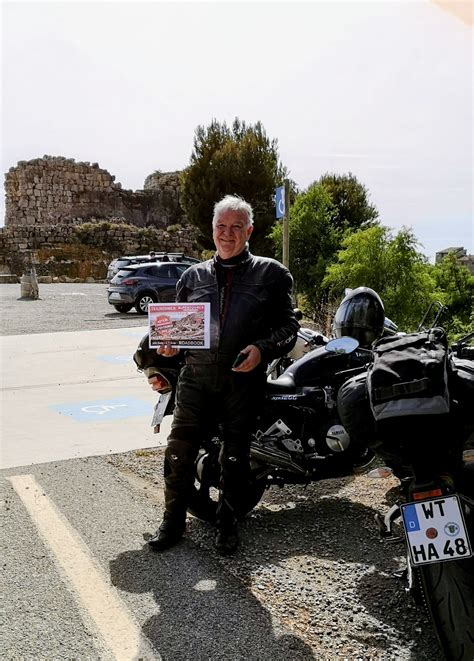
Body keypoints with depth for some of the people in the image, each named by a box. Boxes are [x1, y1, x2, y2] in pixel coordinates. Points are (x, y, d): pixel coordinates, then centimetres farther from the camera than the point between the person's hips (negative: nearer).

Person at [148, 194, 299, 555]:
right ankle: (173, 522, 18)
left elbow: (289, 325, 1)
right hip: (196, 376, 2)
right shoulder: (194, 275, 14)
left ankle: (228, 525, 27)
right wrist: (168, 343, -2)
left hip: (243, 380, -2)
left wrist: (263, 349, -17)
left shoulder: (271, 273, 5)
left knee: (235, 458, 10)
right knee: (179, 451, 1)